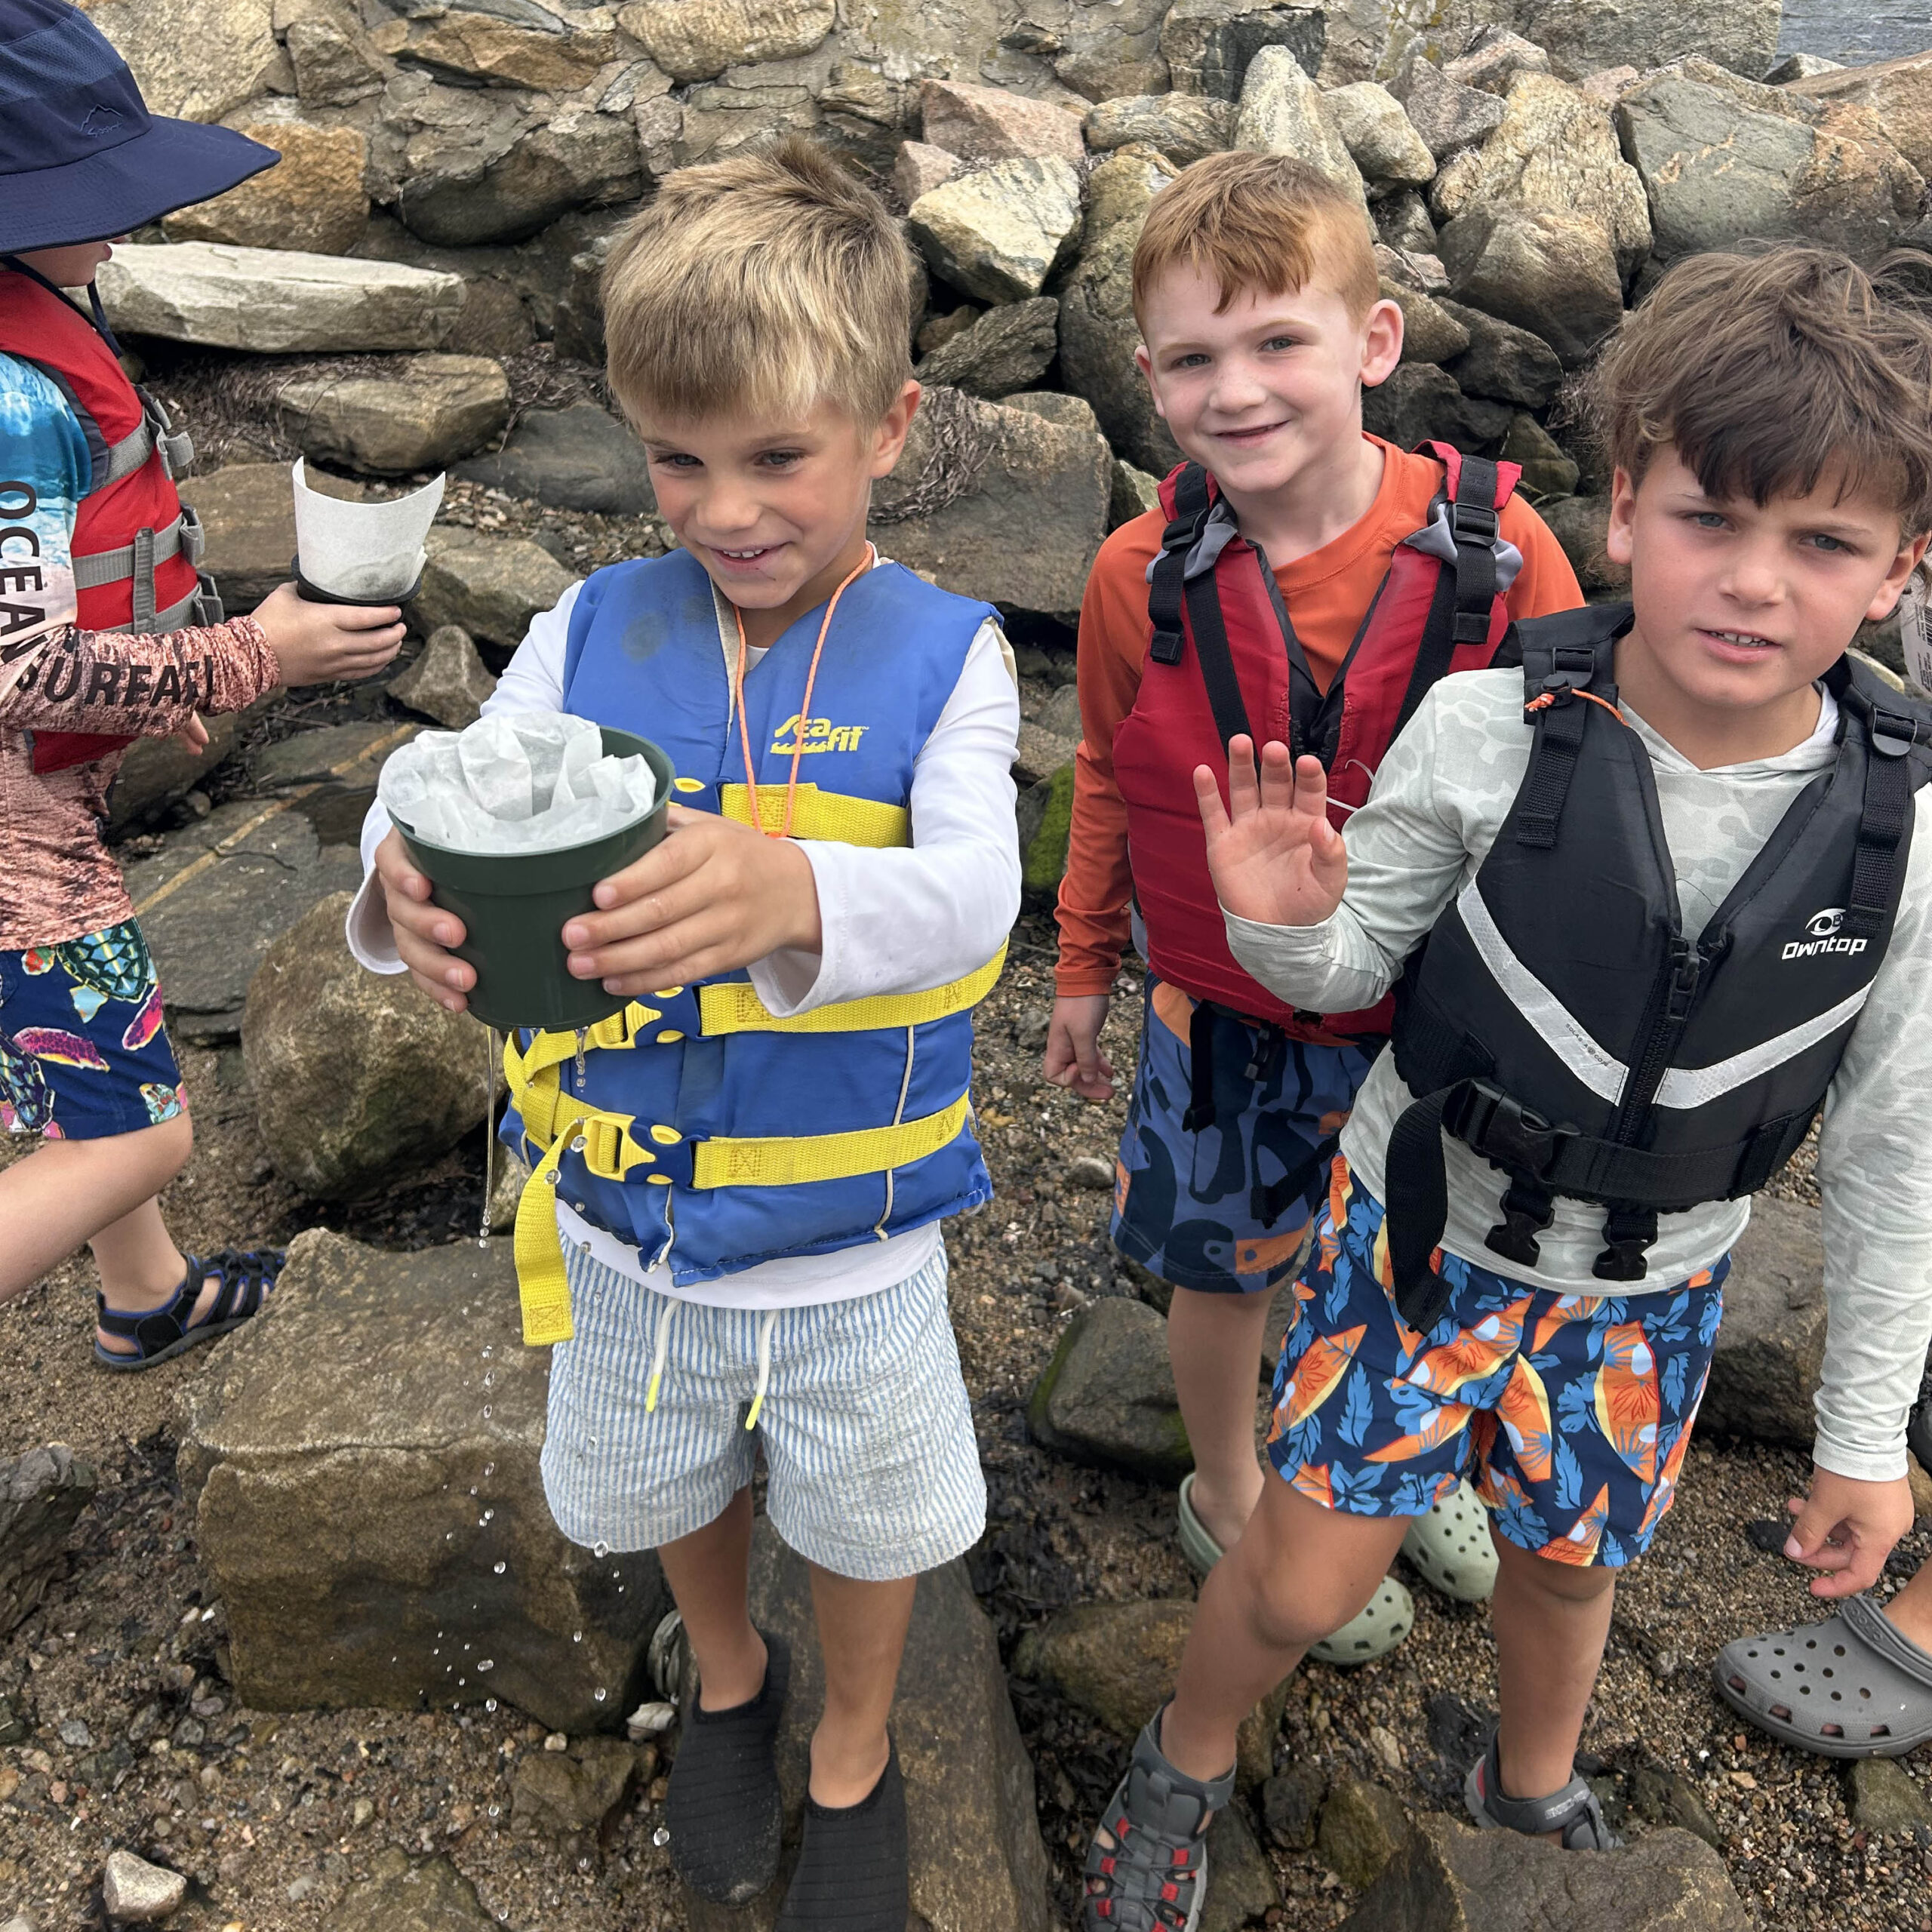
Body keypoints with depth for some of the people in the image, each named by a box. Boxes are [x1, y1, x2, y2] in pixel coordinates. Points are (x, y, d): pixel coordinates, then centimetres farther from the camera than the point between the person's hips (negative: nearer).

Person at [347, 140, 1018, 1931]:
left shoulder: (941, 656, -15)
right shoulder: (592, 634, -9)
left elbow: (973, 891, -31)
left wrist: (792, 893, -53)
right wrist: (407, 887, -45)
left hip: (855, 1240, -2)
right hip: (626, 1215, 3)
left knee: (864, 1517, 22)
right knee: (669, 1486, 28)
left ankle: (854, 1759, 55)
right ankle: (727, 1677, 62)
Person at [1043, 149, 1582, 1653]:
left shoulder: (1494, 552, -19)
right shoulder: (1142, 580, -14)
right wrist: (1085, 972, 11)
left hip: (1443, 1015, 1)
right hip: (1226, 1018, 0)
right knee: (1231, 1270, 18)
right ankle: (1231, 1501, 48)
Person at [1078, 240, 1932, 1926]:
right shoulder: (1490, 731, -23)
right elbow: (1361, 963, -8)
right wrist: (1284, 926, -33)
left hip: (1645, 1294, 2)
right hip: (1421, 1232, -2)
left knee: (1567, 1571, 23)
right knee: (1305, 1580, 6)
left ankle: (1534, 1789, 58)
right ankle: (1185, 1766, 41)